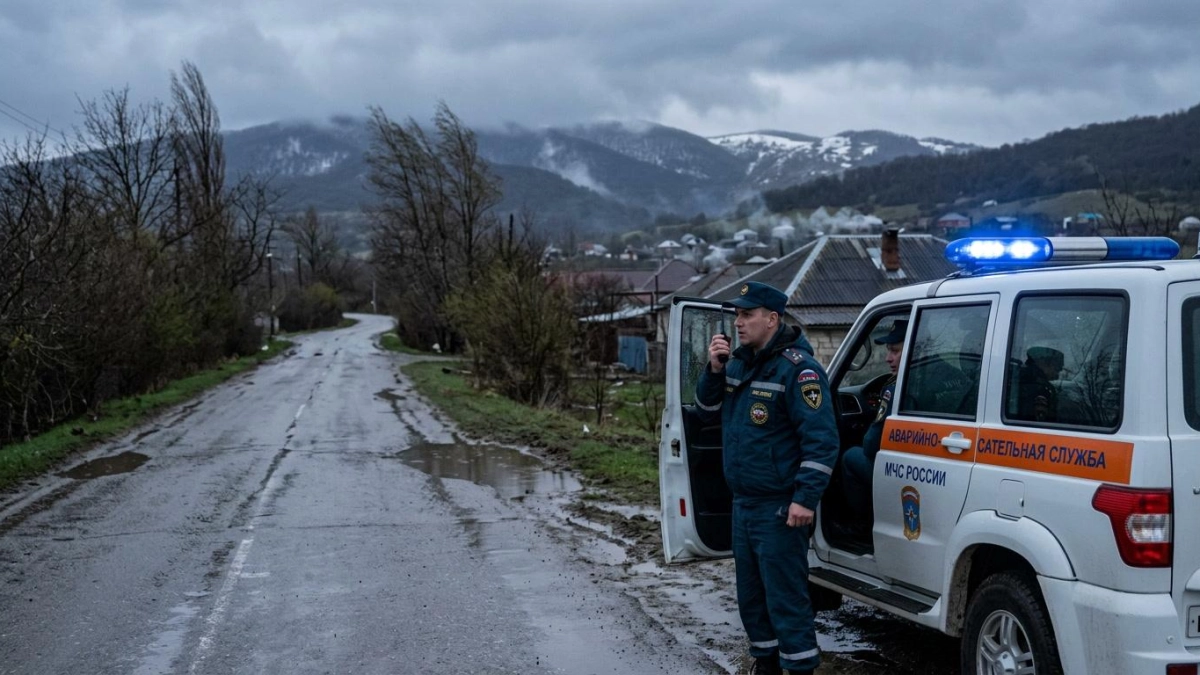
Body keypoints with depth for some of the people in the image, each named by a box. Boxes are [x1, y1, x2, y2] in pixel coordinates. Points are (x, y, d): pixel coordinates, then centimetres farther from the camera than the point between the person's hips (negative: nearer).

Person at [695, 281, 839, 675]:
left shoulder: (797, 369, -16)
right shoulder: (738, 363, 11)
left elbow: (821, 439, -19)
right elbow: (708, 413, 18)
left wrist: (805, 499, -24)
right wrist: (713, 370, 0)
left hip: (780, 510, -9)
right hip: (743, 505, 9)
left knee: (786, 598, -7)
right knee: (751, 595, 17)